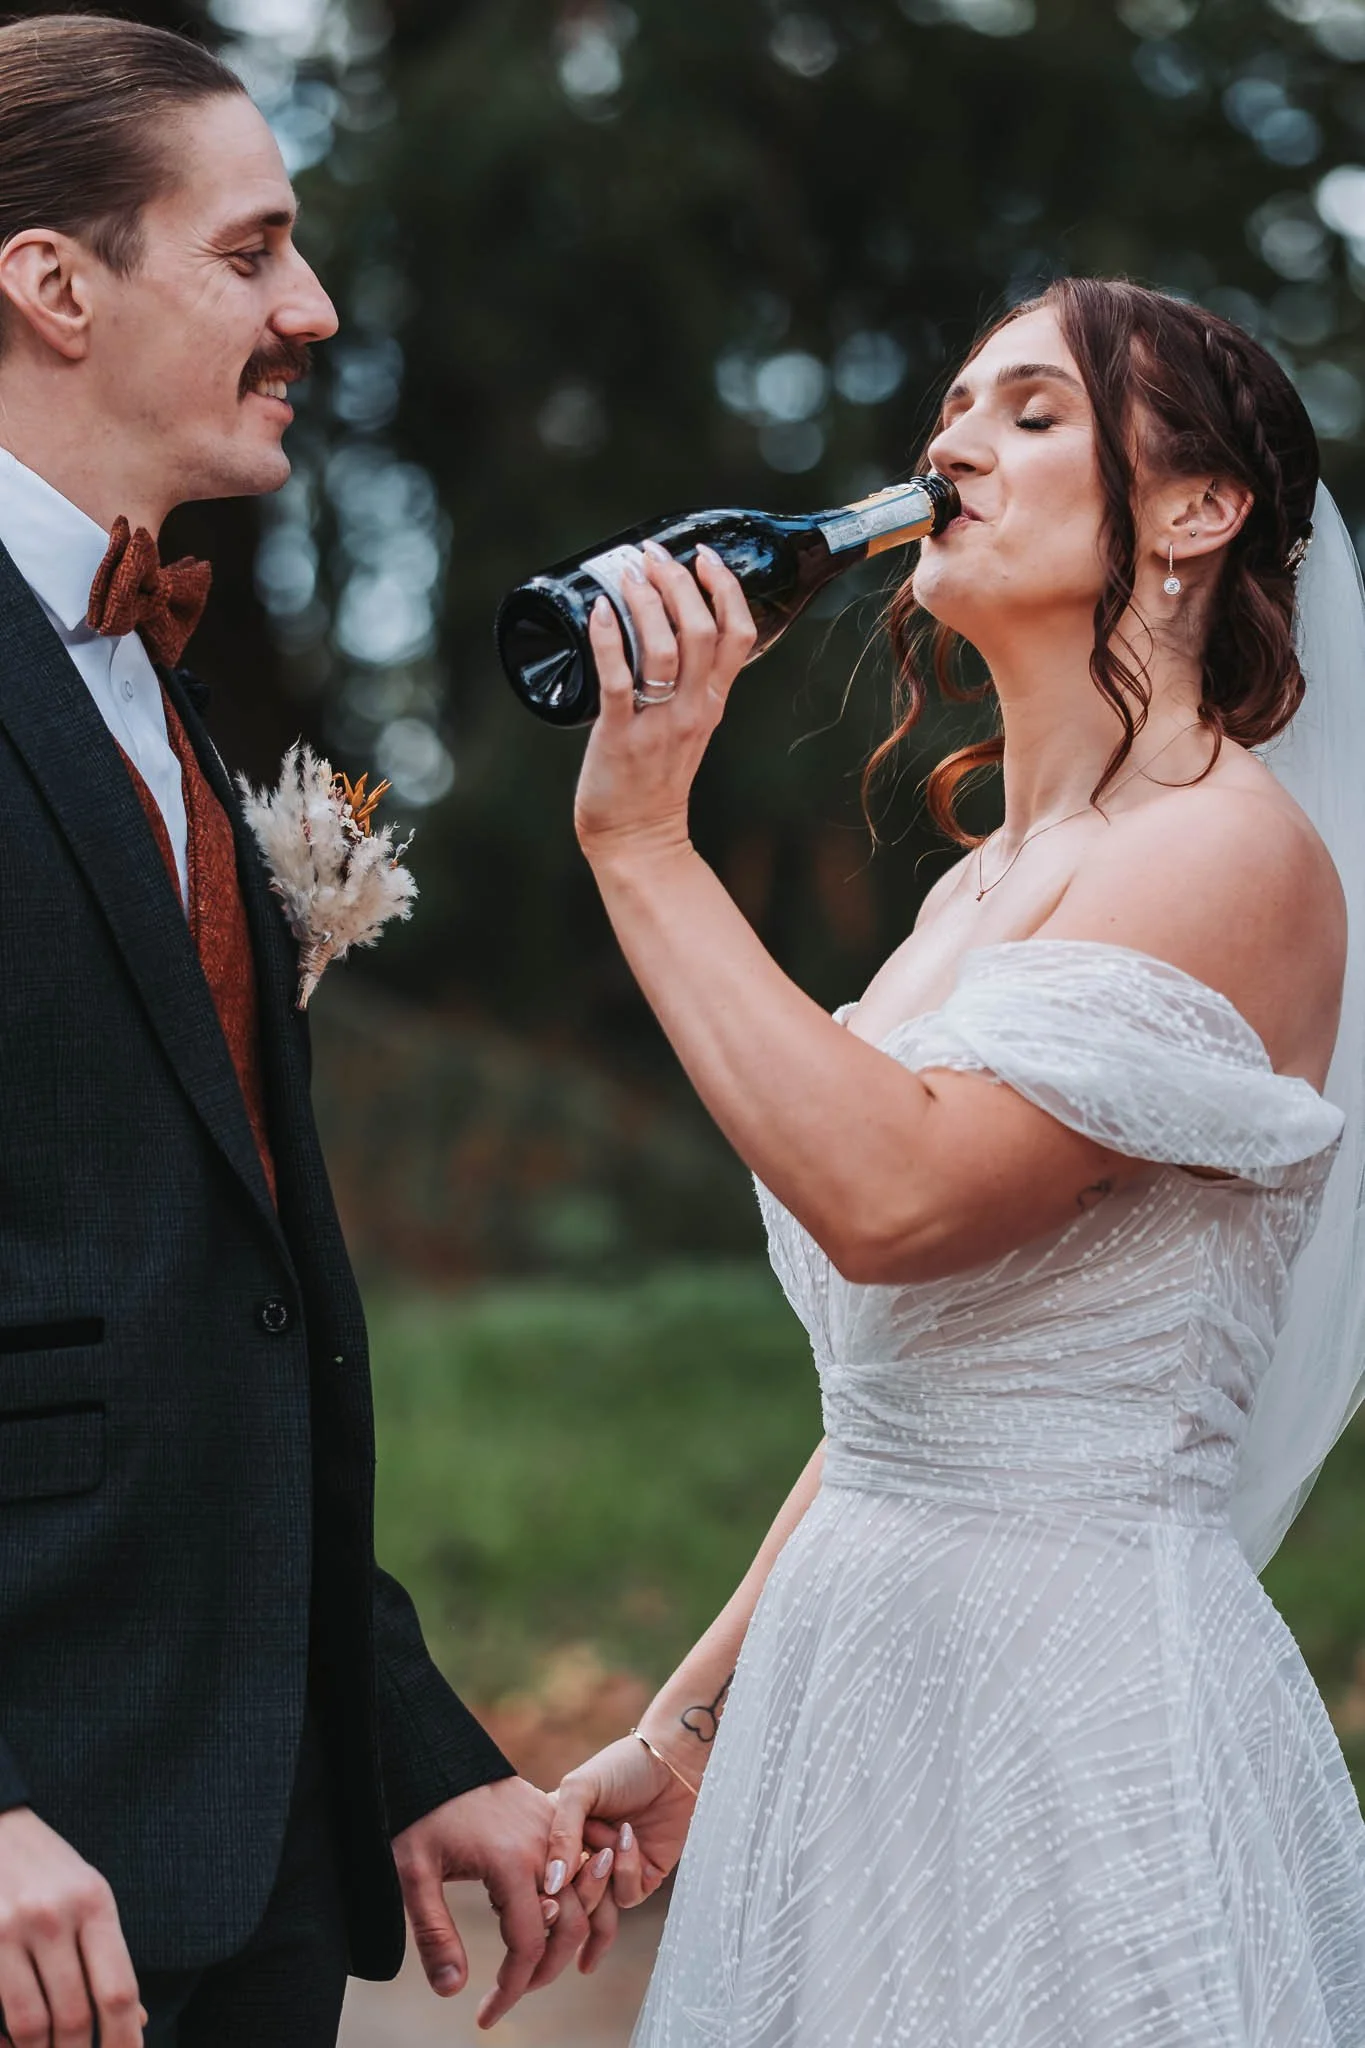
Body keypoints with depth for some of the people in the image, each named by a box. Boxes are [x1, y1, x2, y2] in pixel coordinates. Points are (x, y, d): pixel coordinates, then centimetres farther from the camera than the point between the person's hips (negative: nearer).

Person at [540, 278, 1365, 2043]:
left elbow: (892, 1198, -26)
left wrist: (641, 842, -20)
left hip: (1080, 1693, -8)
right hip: (857, 1674, 8)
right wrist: (688, 1727, 15)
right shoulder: (978, 894, 13)